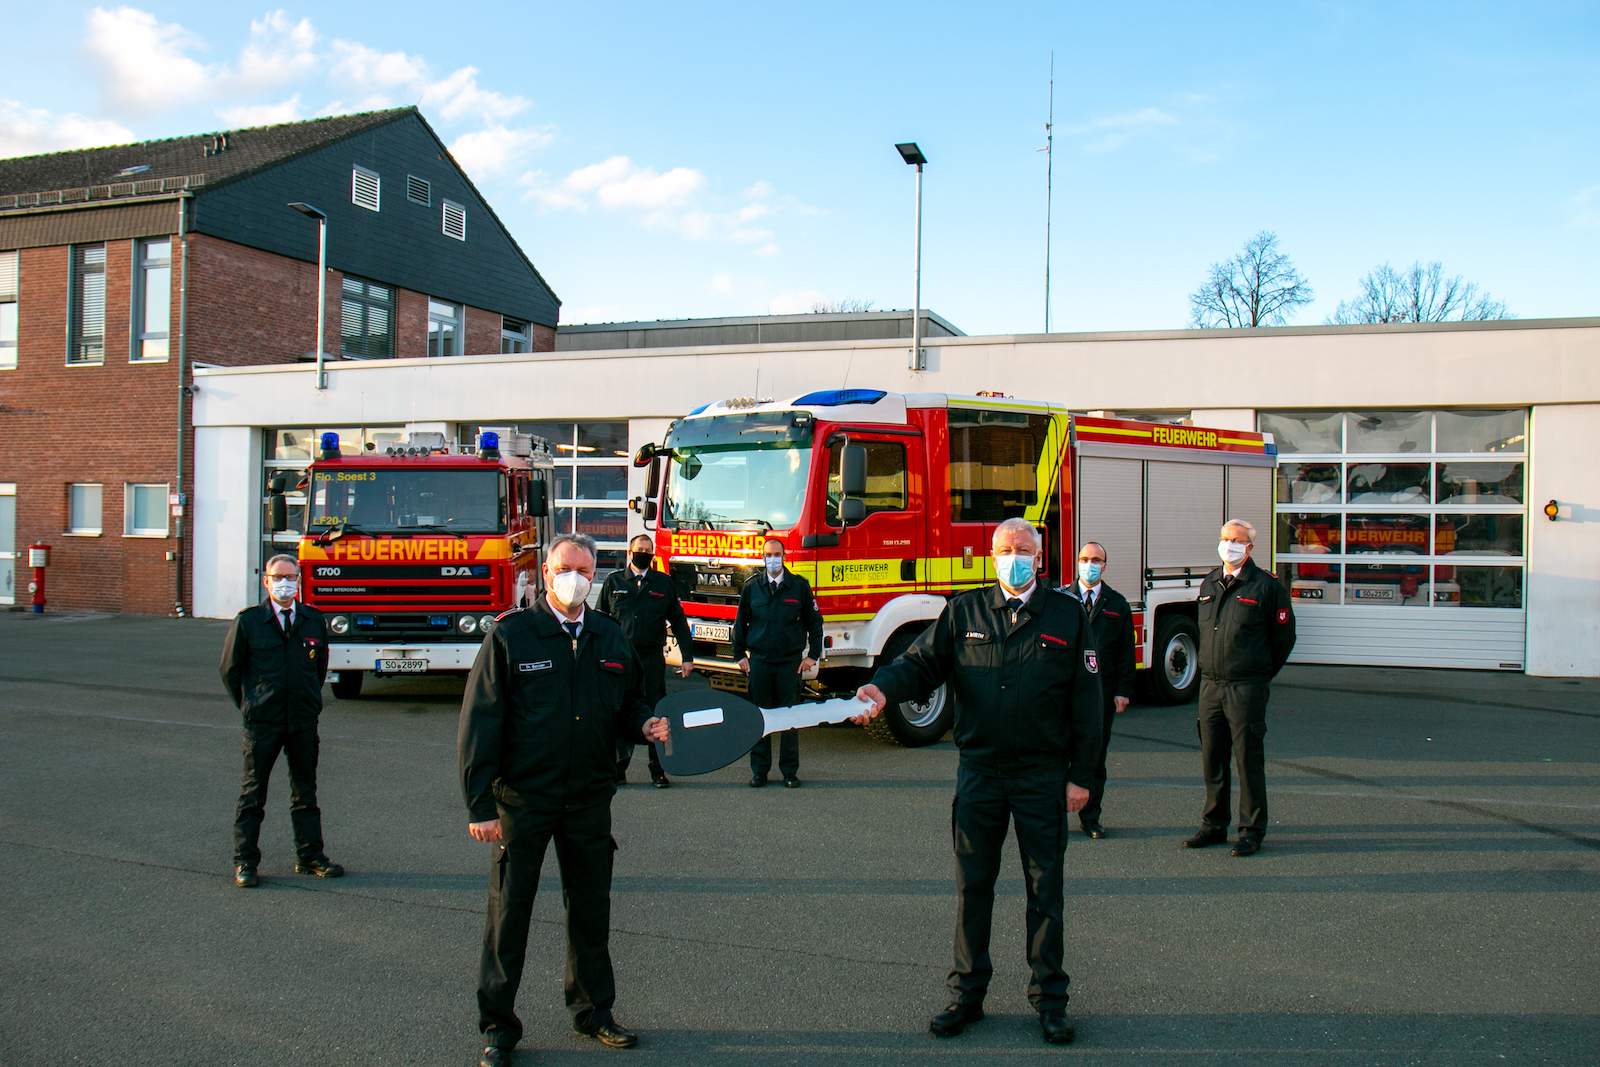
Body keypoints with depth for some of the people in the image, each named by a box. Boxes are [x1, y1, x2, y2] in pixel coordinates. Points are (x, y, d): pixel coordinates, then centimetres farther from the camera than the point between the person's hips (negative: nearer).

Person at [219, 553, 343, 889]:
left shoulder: (313, 620, 3)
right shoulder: (248, 621, -4)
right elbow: (229, 668, 5)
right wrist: (248, 706, 6)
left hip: (304, 722, 3)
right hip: (261, 722, -2)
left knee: (305, 790, 11)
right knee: (253, 792, 6)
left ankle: (309, 857, 20)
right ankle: (244, 862, 15)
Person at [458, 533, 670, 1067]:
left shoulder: (610, 637, 7)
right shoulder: (510, 634, -7)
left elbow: (628, 701, 19)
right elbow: (480, 722, -7)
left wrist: (644, 723, -6)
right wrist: (480, 804, -12)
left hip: (589, 799, 4)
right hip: (522, 798, -4)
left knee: (591, 909, 14)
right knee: (509, 913, 5)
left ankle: (593, 1010, 31)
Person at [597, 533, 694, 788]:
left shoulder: (663, 583, 9)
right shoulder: (612, 582, 8)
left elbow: (678, 621, 11)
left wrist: (687, 657, 6)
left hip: (652, 659, 0)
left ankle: (658, 769, 11)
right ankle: (618, 769, 13)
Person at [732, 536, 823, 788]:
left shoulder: (800, 586, 3)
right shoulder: (751, 587, 7)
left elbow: (815, 621, 8)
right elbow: (740, 623, 15)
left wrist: (813, 654, 2)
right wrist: (740, 655, 9)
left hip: (790, 661, -1)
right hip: (759, 661, 1)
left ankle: (790, 771, 11)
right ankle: (759, 770, 13)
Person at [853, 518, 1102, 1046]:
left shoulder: (1068, 615, 2)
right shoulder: (964, 612, 6)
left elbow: (1086, 700, 2)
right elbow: (922, 662, 2)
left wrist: (1081, 775, -1)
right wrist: (884, 687, -20)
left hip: (1043, 775, -1)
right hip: (979, 771, 1)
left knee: (1045, 888, 7)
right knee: (972, 886, 8)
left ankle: (1050, 1000, 19)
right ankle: (967, 994, 21)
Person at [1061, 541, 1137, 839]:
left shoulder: (1117, 604, 10)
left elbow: (1126, 651, 8)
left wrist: (1123, 691, 1)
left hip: (1102, 691, 2)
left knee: (1095, 755, 7)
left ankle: (1090, 817, 16)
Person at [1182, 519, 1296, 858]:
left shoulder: (1266, 586, -4)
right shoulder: (1209, 584, 12)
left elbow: (1283, 637, 2)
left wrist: (1260, 675, 8)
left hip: (1246, 687, -5)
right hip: (1210, 685, 5)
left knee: (1248, 760, -1)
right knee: (1212, 758, 10)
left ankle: (1252, 831, 8)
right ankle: (1214, 824, 20)